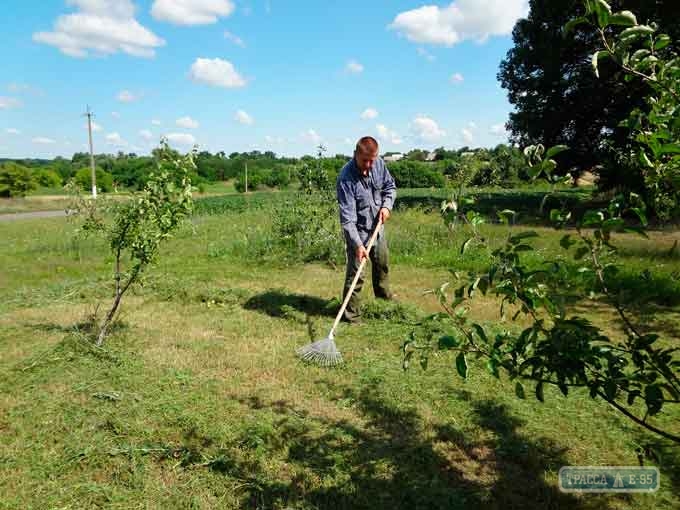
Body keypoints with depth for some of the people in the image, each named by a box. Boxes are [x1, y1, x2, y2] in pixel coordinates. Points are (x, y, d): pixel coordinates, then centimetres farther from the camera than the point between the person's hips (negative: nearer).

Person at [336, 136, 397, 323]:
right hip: (357, 230, -7)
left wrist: (387, 206, -9)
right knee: (356, 272, -6)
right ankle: (351, 312, 9)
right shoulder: (346, 178, -29)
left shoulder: (379, 164, -11)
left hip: (377, 225, 7)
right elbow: (347, 217, -30)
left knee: (382, 261, 25)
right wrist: (357, 244, -35)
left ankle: (383, 292, 52)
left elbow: (390, 186, 9)